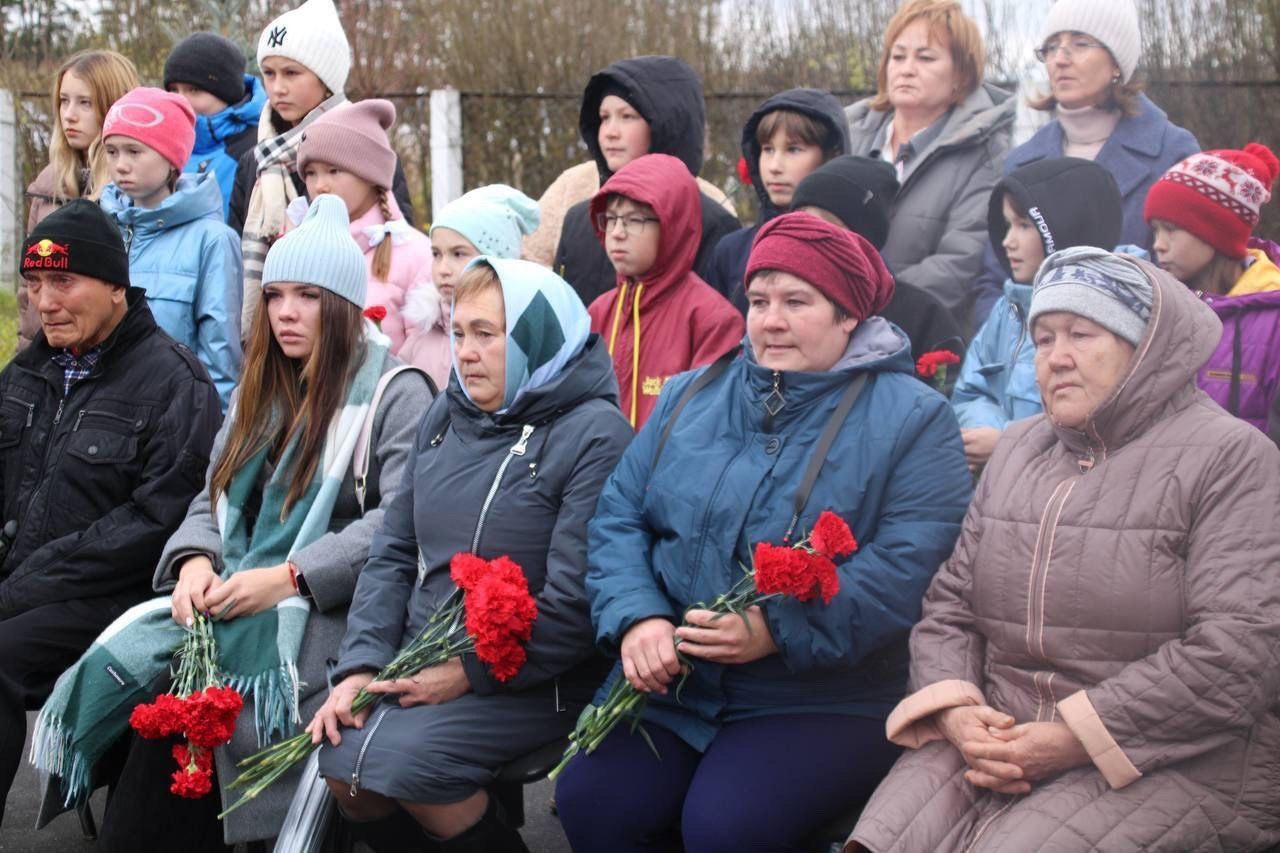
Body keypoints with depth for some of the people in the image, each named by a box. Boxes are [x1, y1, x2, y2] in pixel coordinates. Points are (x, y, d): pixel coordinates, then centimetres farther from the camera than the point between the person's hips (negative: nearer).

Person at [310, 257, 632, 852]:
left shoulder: (593, 434, -11)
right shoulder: (446, 418, 10)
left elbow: (575, 601, -19)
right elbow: (394, 553, 10)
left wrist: (470, 670, -17)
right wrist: (362, 665, -4)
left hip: (533, 683, -6)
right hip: (424, 663, 6)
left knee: (404, 757, -26)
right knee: (342, 760, -16)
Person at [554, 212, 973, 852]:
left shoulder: (911, 419, -2)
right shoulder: (690, 398, 14)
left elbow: (910, 564, -15)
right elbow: (618, 517, 8)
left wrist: (775, 630, -23)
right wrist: (636, 617, -12)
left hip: (824, 702, -4)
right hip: (667, 684, 4)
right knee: (590, 800, -18)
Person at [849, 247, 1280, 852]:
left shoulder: (1229, 458, -3)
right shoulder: (1017, 450, 18)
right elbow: (949, 604, 15)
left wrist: (1075, 737, -18)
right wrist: (956, 709, -7)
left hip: (1170, 765, -5)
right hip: (1001, 743, 5)